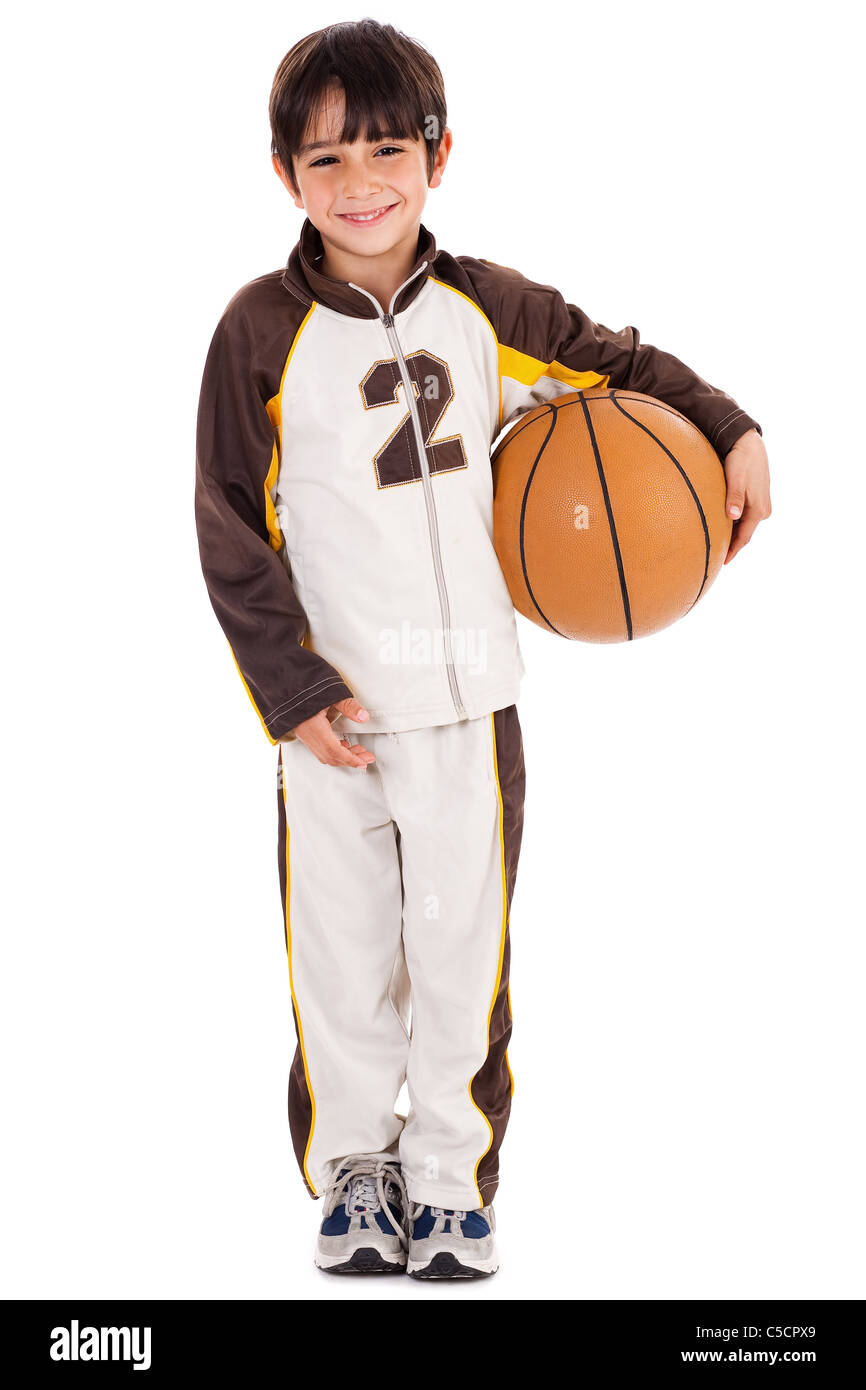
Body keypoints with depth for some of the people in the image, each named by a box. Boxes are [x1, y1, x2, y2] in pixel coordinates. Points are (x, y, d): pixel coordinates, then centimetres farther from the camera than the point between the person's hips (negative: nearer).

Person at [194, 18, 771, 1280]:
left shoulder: (487, 307, 0)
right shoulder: (264, 330, -7)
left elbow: (617, 362, 16)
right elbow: (232, 529, -5)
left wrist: (731, 431, 2)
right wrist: (291, 689, -10)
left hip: (470, 701, 2)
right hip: (333, 711, -2)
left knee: (463, 948, 9)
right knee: (342, 951, 8)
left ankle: (451, 1177, 27)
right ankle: (354, 1168, 30)